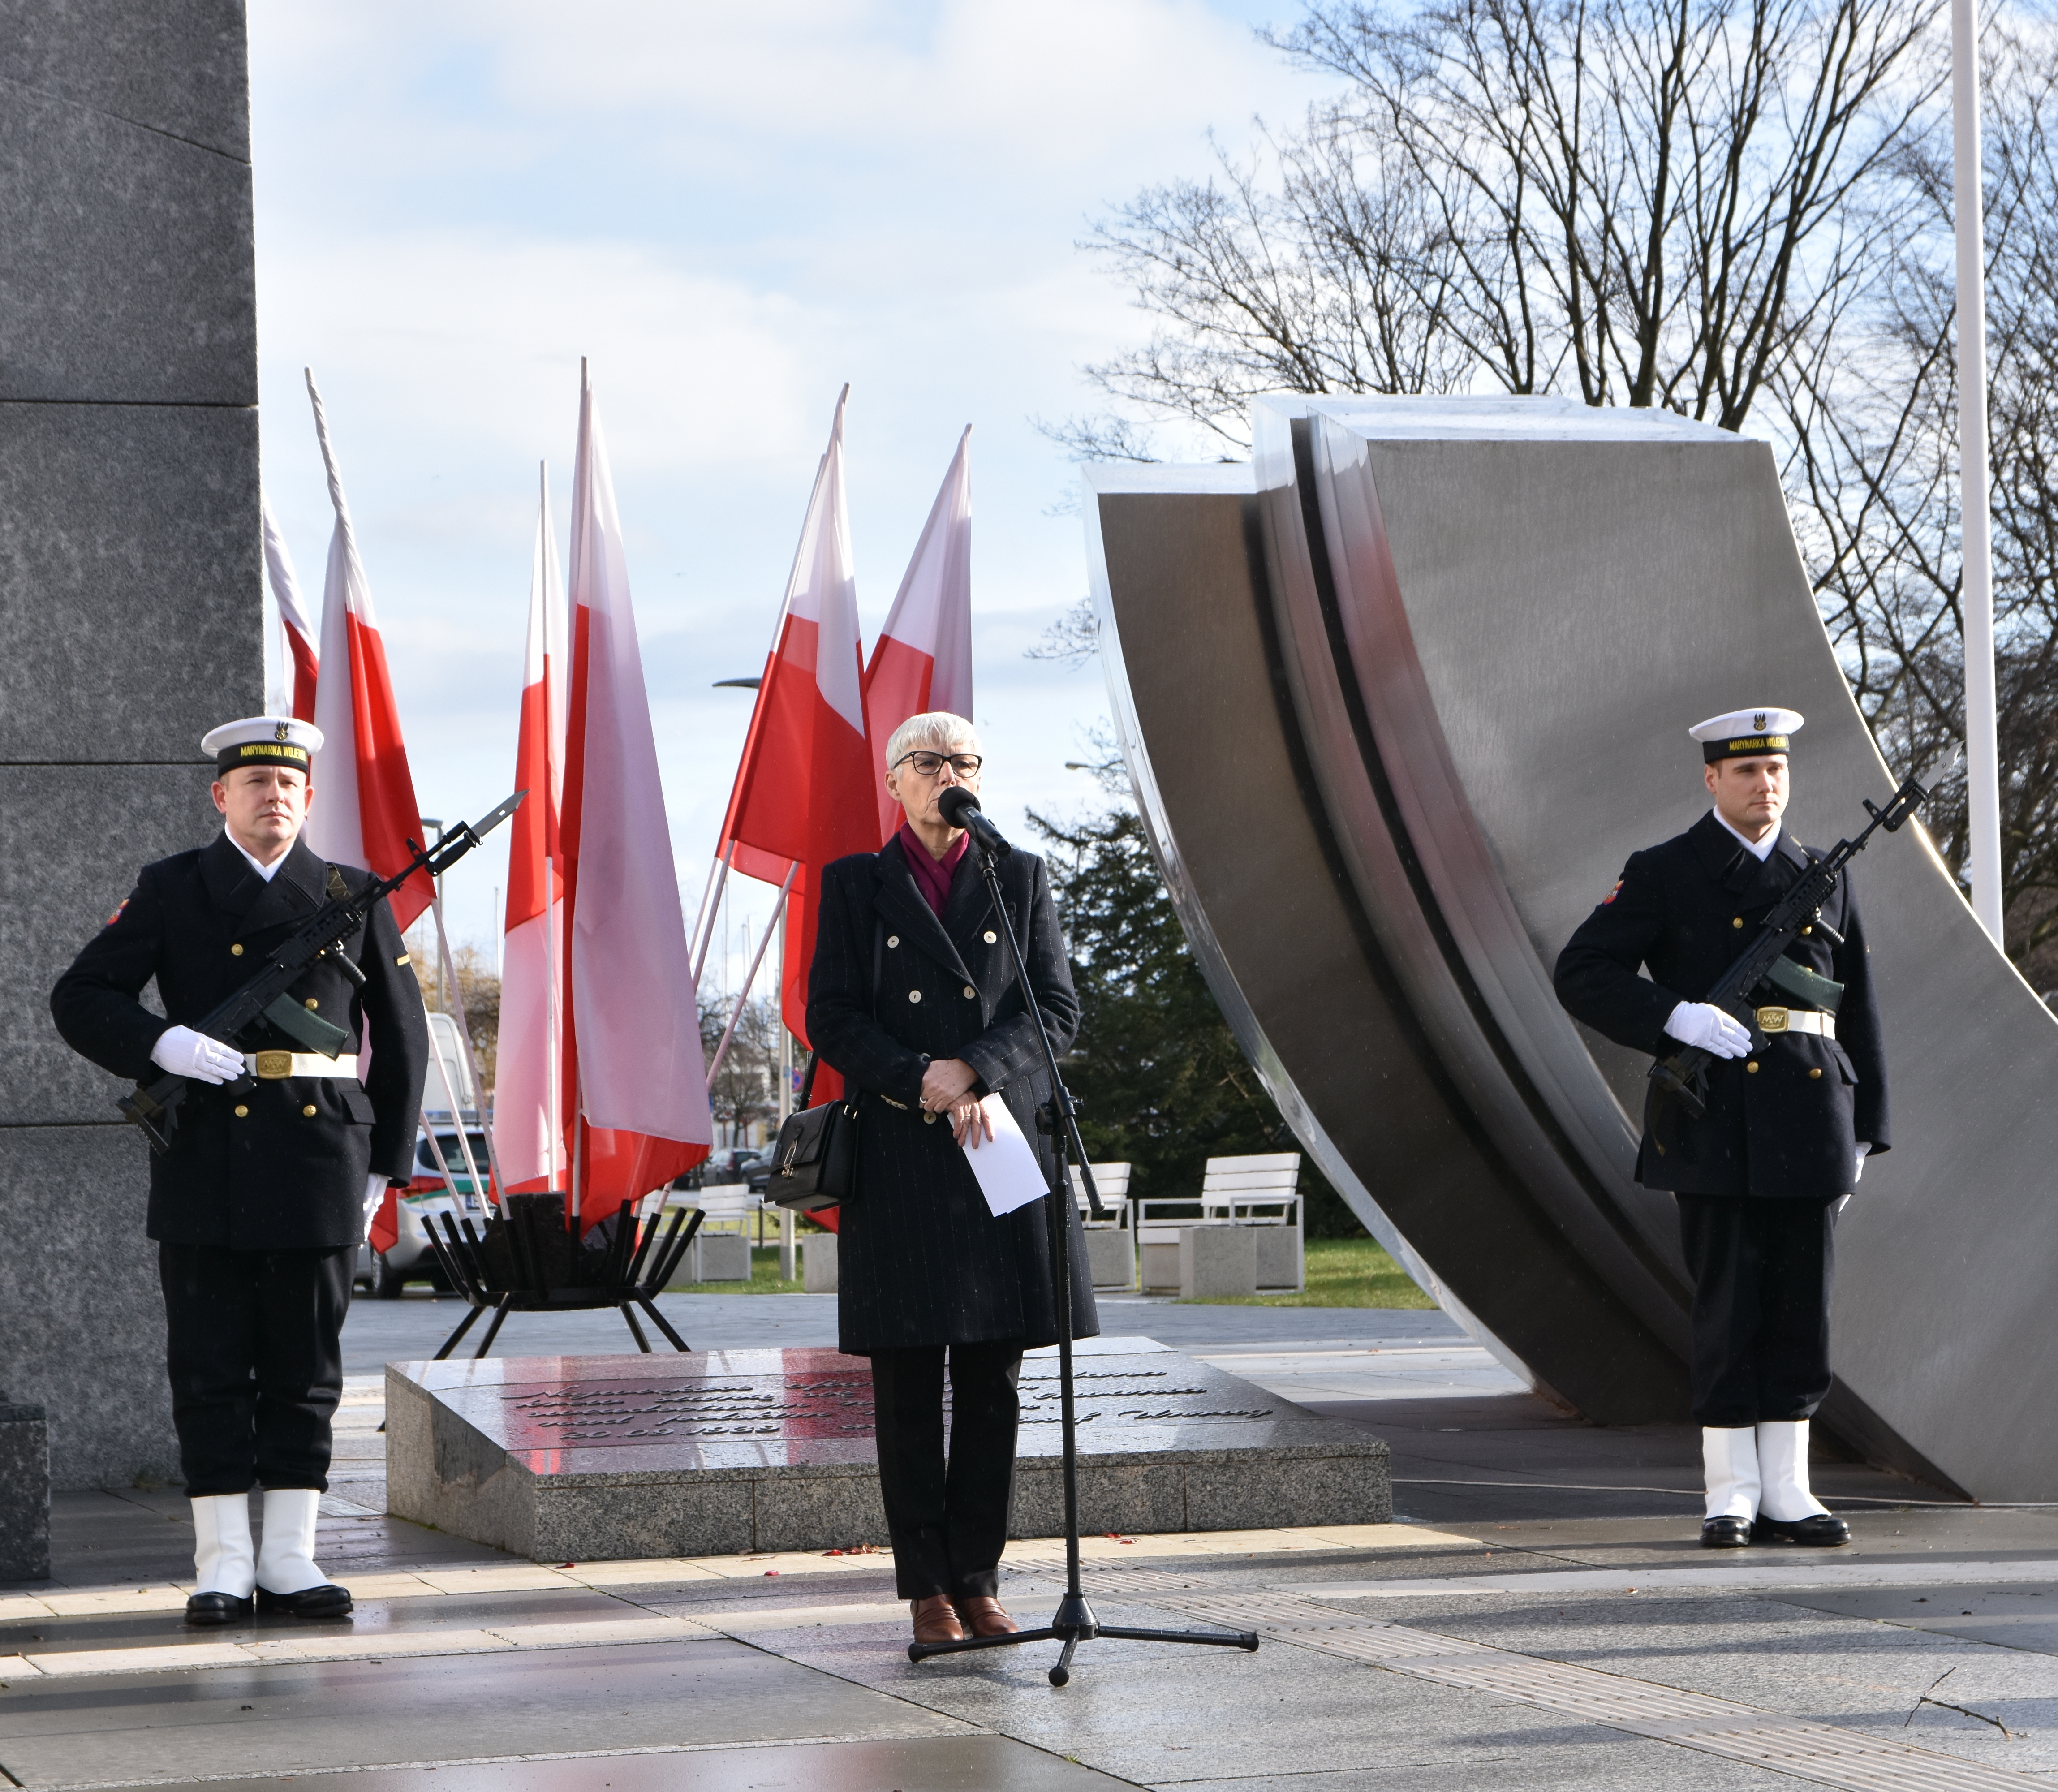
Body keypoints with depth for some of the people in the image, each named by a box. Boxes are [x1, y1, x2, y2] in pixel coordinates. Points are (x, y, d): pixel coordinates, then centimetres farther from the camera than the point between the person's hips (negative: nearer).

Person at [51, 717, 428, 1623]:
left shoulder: (356, 898, 10)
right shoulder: (171, 891, 6)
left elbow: (402, 1039, 14)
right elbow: (80, 998, 2)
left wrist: (382, 1167, 9)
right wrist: (165, 1043, -16)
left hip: (320, 1162, 1)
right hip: (207, 1164, -1)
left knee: (305, 1367, 4)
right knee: (209, 1367, 0)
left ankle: (289, 1557, 10)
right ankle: (222, 1562, 4)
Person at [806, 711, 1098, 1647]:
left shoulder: (1020, 878, 12)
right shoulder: (854, 884, 8)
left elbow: (1057, 1009, 4)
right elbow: (831, 1018, 1)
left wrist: (977, 1072, -12)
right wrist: (921, 1078, -13)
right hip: (897, 1158, -1)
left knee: (993, 1383, 2)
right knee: (908, 1385, -1)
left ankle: (978, 1580, 8)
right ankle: (927, 1587, 4)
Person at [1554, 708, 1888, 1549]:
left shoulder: (1825, 879, 14)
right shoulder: (1663, 875, 2)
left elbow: (1859, 1011, 15)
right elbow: (1581, 973, -4)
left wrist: (1865, 1128, 10)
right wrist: (1677, 1016, -17)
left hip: (1810, 1123, 4)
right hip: (1715, 1125, -3)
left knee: (1802, 1309, 5)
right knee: (1727, 1309, -2)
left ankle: (1786, 1491, 12)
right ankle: (1731, 1493, 5)